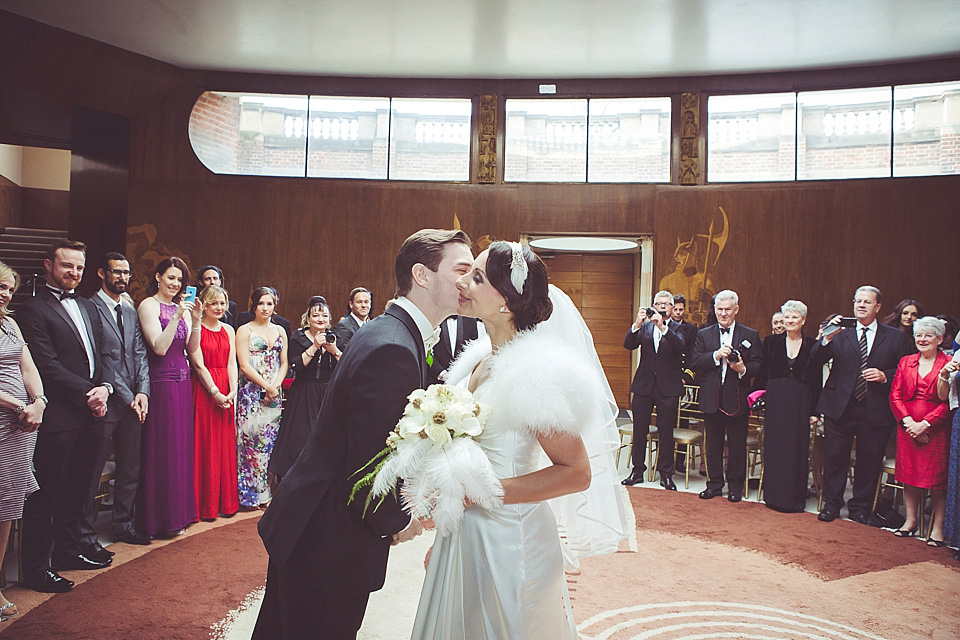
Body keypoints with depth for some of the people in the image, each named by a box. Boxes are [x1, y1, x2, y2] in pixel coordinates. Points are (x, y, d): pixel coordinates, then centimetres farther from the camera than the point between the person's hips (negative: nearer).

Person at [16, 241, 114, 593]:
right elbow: (48, 367, -15)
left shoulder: (88, 308, 17)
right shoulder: (33, 309, -8)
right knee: (44, 494, 3)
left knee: (77, 488, 18)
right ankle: (36, 567, 14)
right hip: (58, 417, -7)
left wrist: (104, 388, -2)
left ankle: (68, 549, 32)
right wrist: (88, 392, -14)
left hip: (90, 415, 7)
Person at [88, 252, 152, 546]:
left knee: (131, 468, 14)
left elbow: (140, 355, 10)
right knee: (92, 471, 3)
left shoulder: (131, 313, 16)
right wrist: (126, 397, -12)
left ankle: (123, 524, 27)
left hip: (133, 402, 7)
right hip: (105, 402, -7)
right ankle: (86, 534, 15)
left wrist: (142, 392, -4)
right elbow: (97, 360, -12)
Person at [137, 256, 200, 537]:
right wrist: (177, 317, -21)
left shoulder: (182, 306, 12)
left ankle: (179, 512, 22)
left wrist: (196, 320, -6)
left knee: (181, 447, 11)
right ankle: (161, 517, 11)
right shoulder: (148, 305, -7)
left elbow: (192, 348, 7)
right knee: (163, 449, 0)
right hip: (161, 382, -7)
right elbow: (159, 347, -16)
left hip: (183, 382, 7)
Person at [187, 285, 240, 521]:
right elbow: (199, 365, -10)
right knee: (204, 445, -1)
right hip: (203, 389, -5)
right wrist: (215, 392, -13)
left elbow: (231, 363, 8)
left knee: (225, 445, 9)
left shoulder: (228, 330, 13)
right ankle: (205, 505, 8)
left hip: (225, 392, 6)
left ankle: (225, 501, 18)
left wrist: (232, 391, -4)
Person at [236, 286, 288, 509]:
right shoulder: (244, 330, 1)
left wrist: (275, 386, -4)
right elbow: (244, 365, -7)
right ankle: (248, 494, 2)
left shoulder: (280, 331, 15)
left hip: (274, 393, 4)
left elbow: (284, 364, 12)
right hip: (251, 392, -4)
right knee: (251, 439, -6)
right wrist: (266, 386, -11)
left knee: (269, 441, 4)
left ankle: (264, 491, 11)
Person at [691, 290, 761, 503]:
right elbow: (695, 363, -3)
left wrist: (743, 369, -22)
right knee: (713, 444, 11)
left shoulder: (750, 335, 4)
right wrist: (716, 355, -17)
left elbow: (757, 365, -3)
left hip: (737, 399, -2)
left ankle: (735, 486, 21)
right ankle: (715, 484, 23)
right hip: (711, 399, 2)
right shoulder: (703, 334, 7)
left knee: (737, 445, 6)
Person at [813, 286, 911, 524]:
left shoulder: (896, 337, 7)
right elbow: (817, 360, -6)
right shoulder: (840, 332, 5)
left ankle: (860, 507, 24)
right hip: (839, 407, 0)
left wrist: (885, 376, -12)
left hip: (875, 411, 0)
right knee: (834, 459, 6)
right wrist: (826, 338, -23)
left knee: (869, 461, 8)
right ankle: (831, 504, 21)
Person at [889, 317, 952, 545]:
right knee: (909, 474, 8)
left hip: (935, 429, -4)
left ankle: (937, 527, 10)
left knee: (936, 479, 1)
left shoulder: (948, 364, -3)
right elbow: (895, 395, 5)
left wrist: (924, 424, -15)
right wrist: (908, 421, -9)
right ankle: (911, 521, 19)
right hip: (907, 427, 4)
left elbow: (948, 403, -8)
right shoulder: (905, 362, 9)